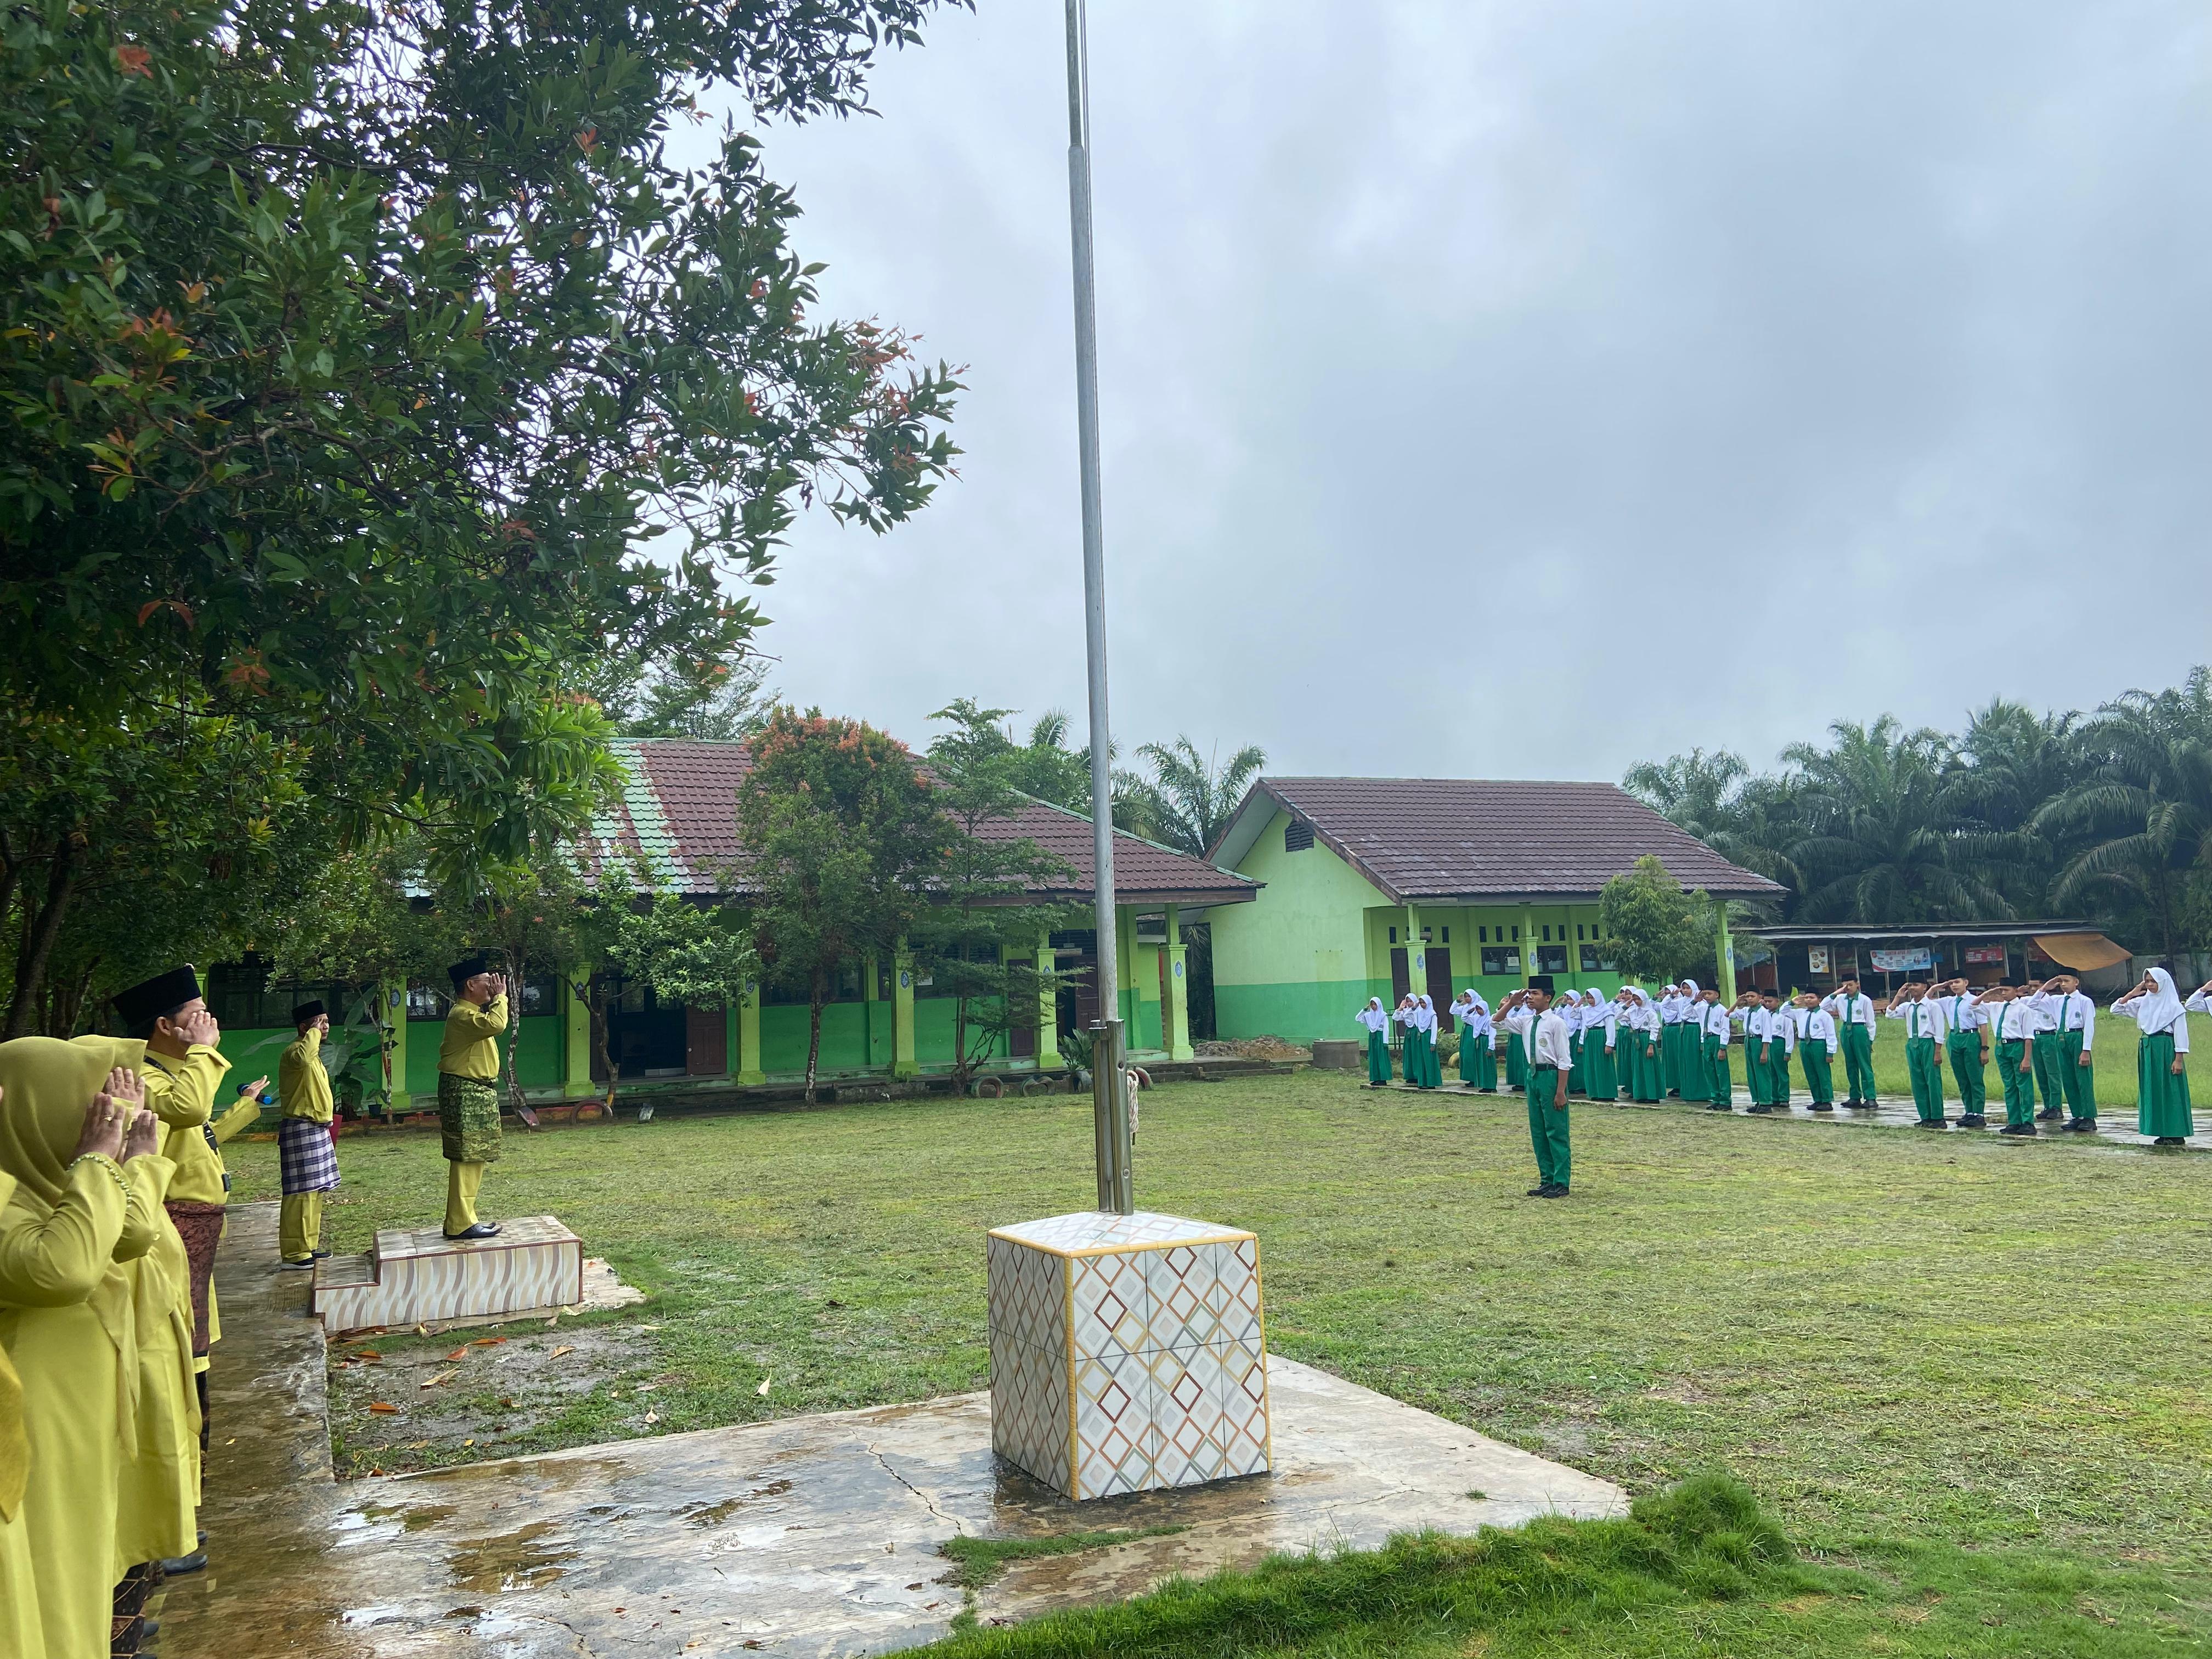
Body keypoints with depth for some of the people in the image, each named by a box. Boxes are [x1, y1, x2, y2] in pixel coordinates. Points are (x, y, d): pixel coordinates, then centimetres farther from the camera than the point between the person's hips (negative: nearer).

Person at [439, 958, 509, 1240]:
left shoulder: (471, 1013, 18)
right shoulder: (462, 1015, -17)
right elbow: (496, 1024, -33)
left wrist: (496, 999, 18)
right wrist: (501, 996, -20)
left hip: (476, 1093, 11)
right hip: (465, 1093, -11)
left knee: (473, 1159, 14)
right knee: (466, 1158, -11)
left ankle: (463, 1219, 19)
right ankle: (461, 1224, -10)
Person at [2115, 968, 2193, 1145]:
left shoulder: (2174, 1006, -5)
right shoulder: (2143, 1002, 10)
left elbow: (2181, 1033, -8)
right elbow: (2116, 1009, 10)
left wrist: (2179, 1059, -14)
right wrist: (2132, 994, 1)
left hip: (2166, 1049, -6)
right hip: (2147, 1049, 6)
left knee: (2170, 1091, -4)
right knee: (2151, 1091, 6)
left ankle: (2176, 1134, 1)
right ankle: (2163, 1133, 12)